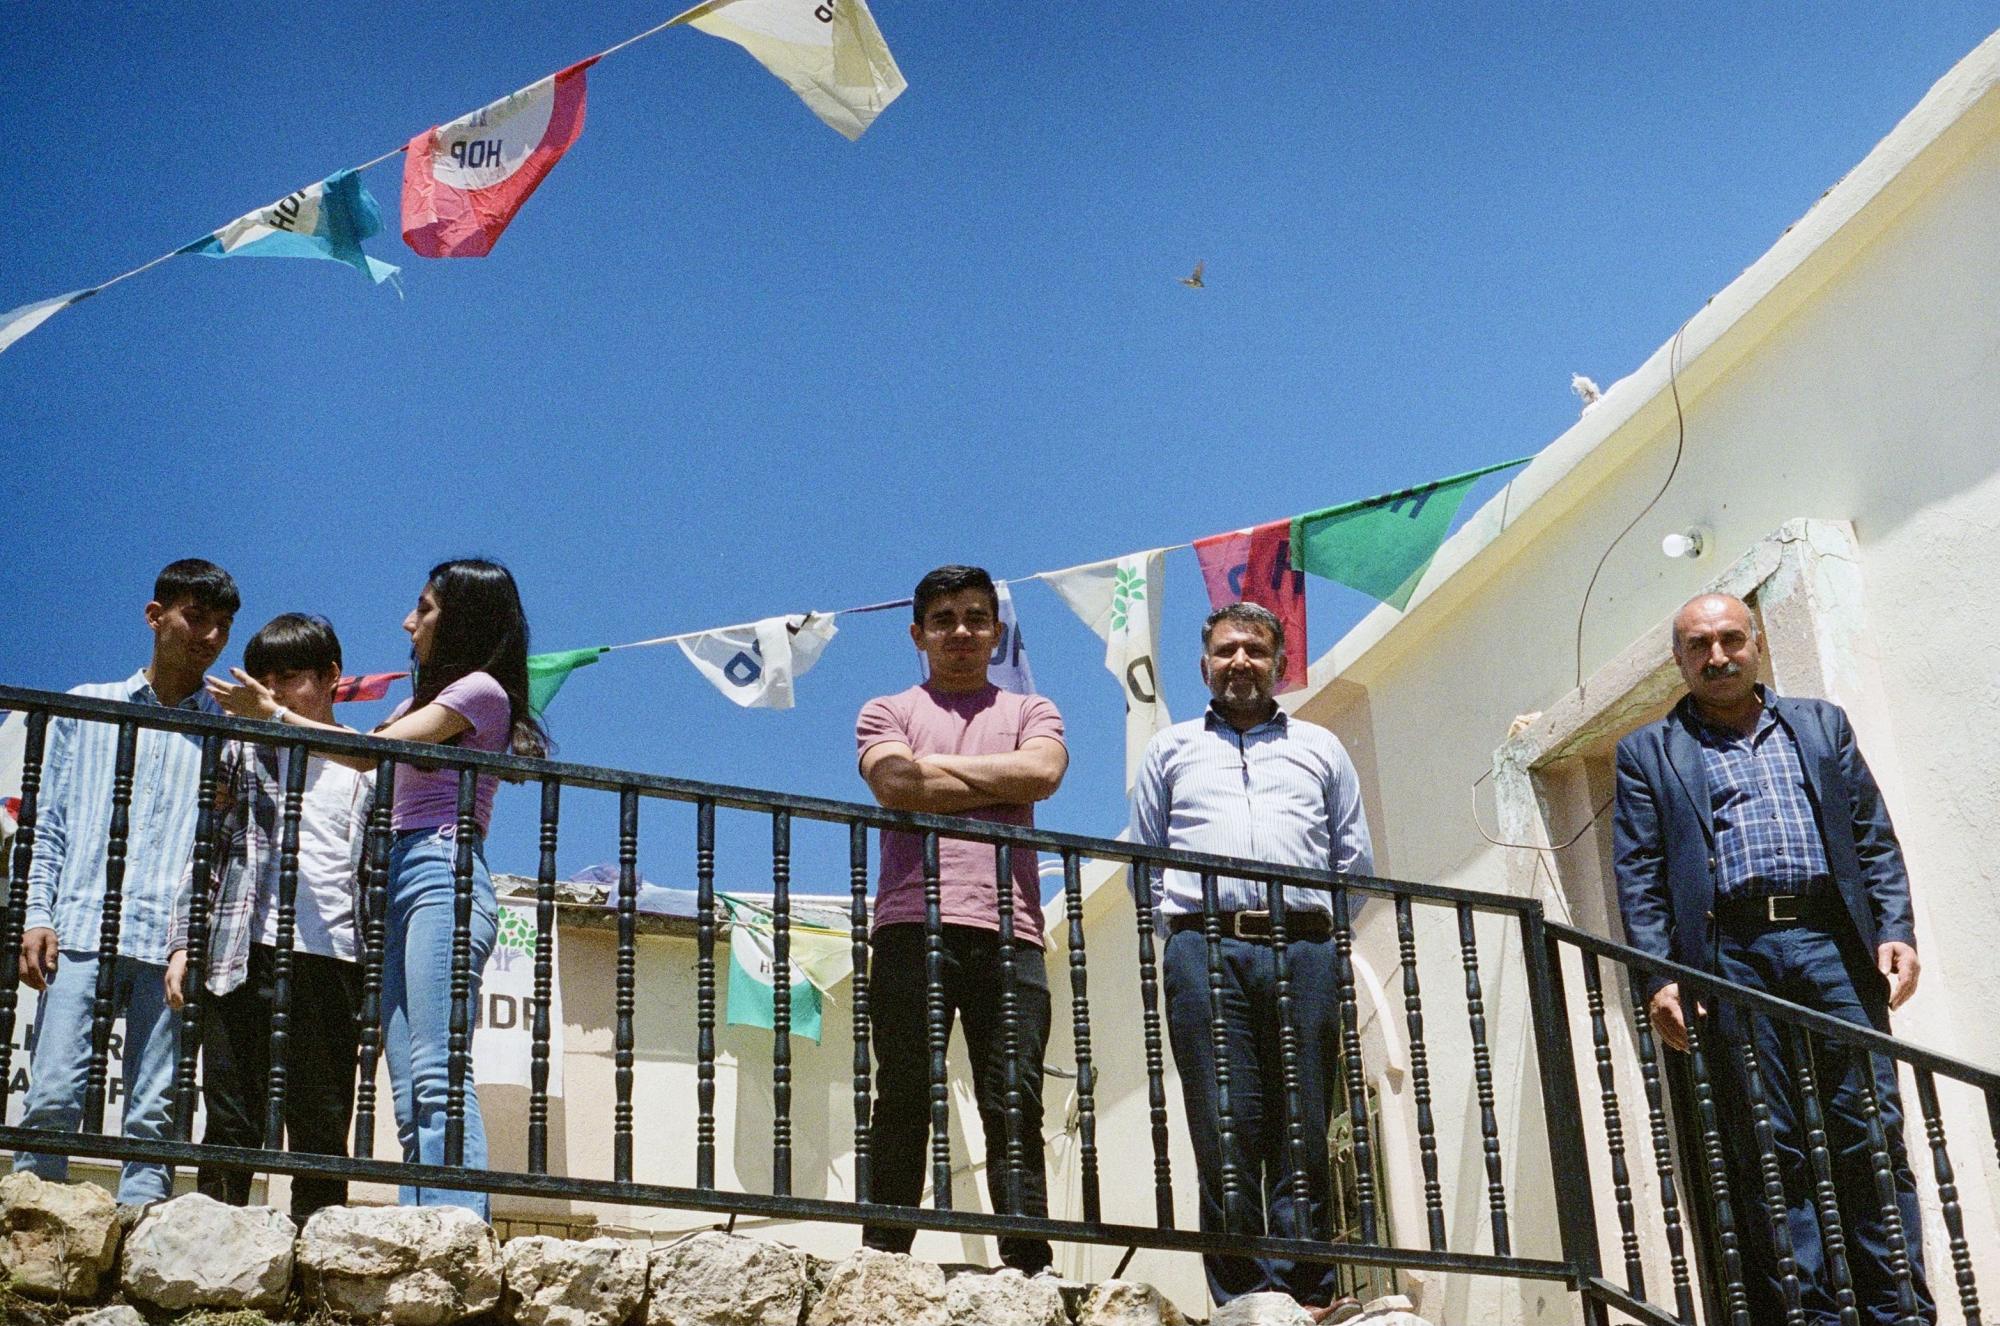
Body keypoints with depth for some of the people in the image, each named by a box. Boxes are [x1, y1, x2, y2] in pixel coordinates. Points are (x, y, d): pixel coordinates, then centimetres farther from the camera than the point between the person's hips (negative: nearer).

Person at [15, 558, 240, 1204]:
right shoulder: (87, 707, 18)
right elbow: (48, 822, 14)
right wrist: (37, 915, 4)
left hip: (173, 942, 0)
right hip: (80, 931, 0)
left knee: (154, 1112, -4)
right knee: (52, 1098, -9)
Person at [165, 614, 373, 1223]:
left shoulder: (367, 768, 13)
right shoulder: (242, 752, 14)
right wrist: (183, 944, 2)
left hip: (334, 961, 0)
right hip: (245, 956, 0)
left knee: (322, 1127, 2)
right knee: (231, 1121, 0)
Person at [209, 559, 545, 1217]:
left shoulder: (480, 689, 1)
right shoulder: (424, 699, 29)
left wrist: (274, 713, 2)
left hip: (443, 874, -9)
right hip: (399, 881, 9)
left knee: (437, 1074, -21)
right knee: (411, 1093, -3)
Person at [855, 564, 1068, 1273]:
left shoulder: (1029, 711, 22)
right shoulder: (888, 712, 18)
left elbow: (1043, 770, -2)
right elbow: (895, 782, -4)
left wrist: (938, 767, 2)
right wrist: (1000, 783, 2)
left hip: (1009, 929, 1)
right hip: (912, 926, -1)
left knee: (1015, 1103, -6)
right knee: (903, 1100, -4)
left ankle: (1028, 1267, -9)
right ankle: (882, 1259, -4)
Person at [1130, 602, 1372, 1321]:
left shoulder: (1320, 748, 22)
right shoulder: (1170, 749, 21)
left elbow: (1356, 861, 20)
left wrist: (1322, 923, 11)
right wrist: (1179, 922, 8)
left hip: (1304, 951, 1)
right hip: (1206, 951, 0)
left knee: (1304, 1130, -3)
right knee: (1227, 1131, -6)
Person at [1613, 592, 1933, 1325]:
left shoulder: (1822, 725, 20)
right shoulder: (1648, 752, 14)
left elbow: (1875, 841, 14)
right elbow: (1639, 876, 5)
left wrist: (1897, 930, -1)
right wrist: (1659, 977, -6)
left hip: (1832, 943, 1)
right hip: (1730, 956, -1)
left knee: (1872, 1139, -2)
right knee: (1768, 1153, -3)